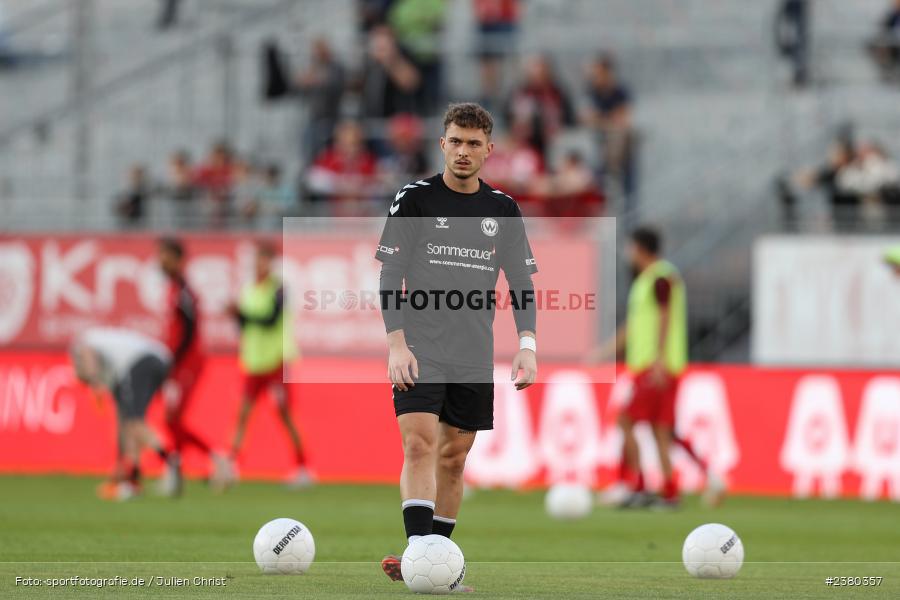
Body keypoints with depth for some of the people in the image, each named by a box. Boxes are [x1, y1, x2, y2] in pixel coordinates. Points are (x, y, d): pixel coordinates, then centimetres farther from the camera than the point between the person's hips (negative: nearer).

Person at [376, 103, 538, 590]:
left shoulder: (503, 210, 9)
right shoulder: (414, 199, -1)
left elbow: (522, 283, 11)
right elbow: (390, 276, -3)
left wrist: (527, 345, -3)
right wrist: (396, 343, -14)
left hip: (474, 353, 4)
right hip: (420, 348, -4)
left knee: (454, 458, 6)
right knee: (420, 444, -18)